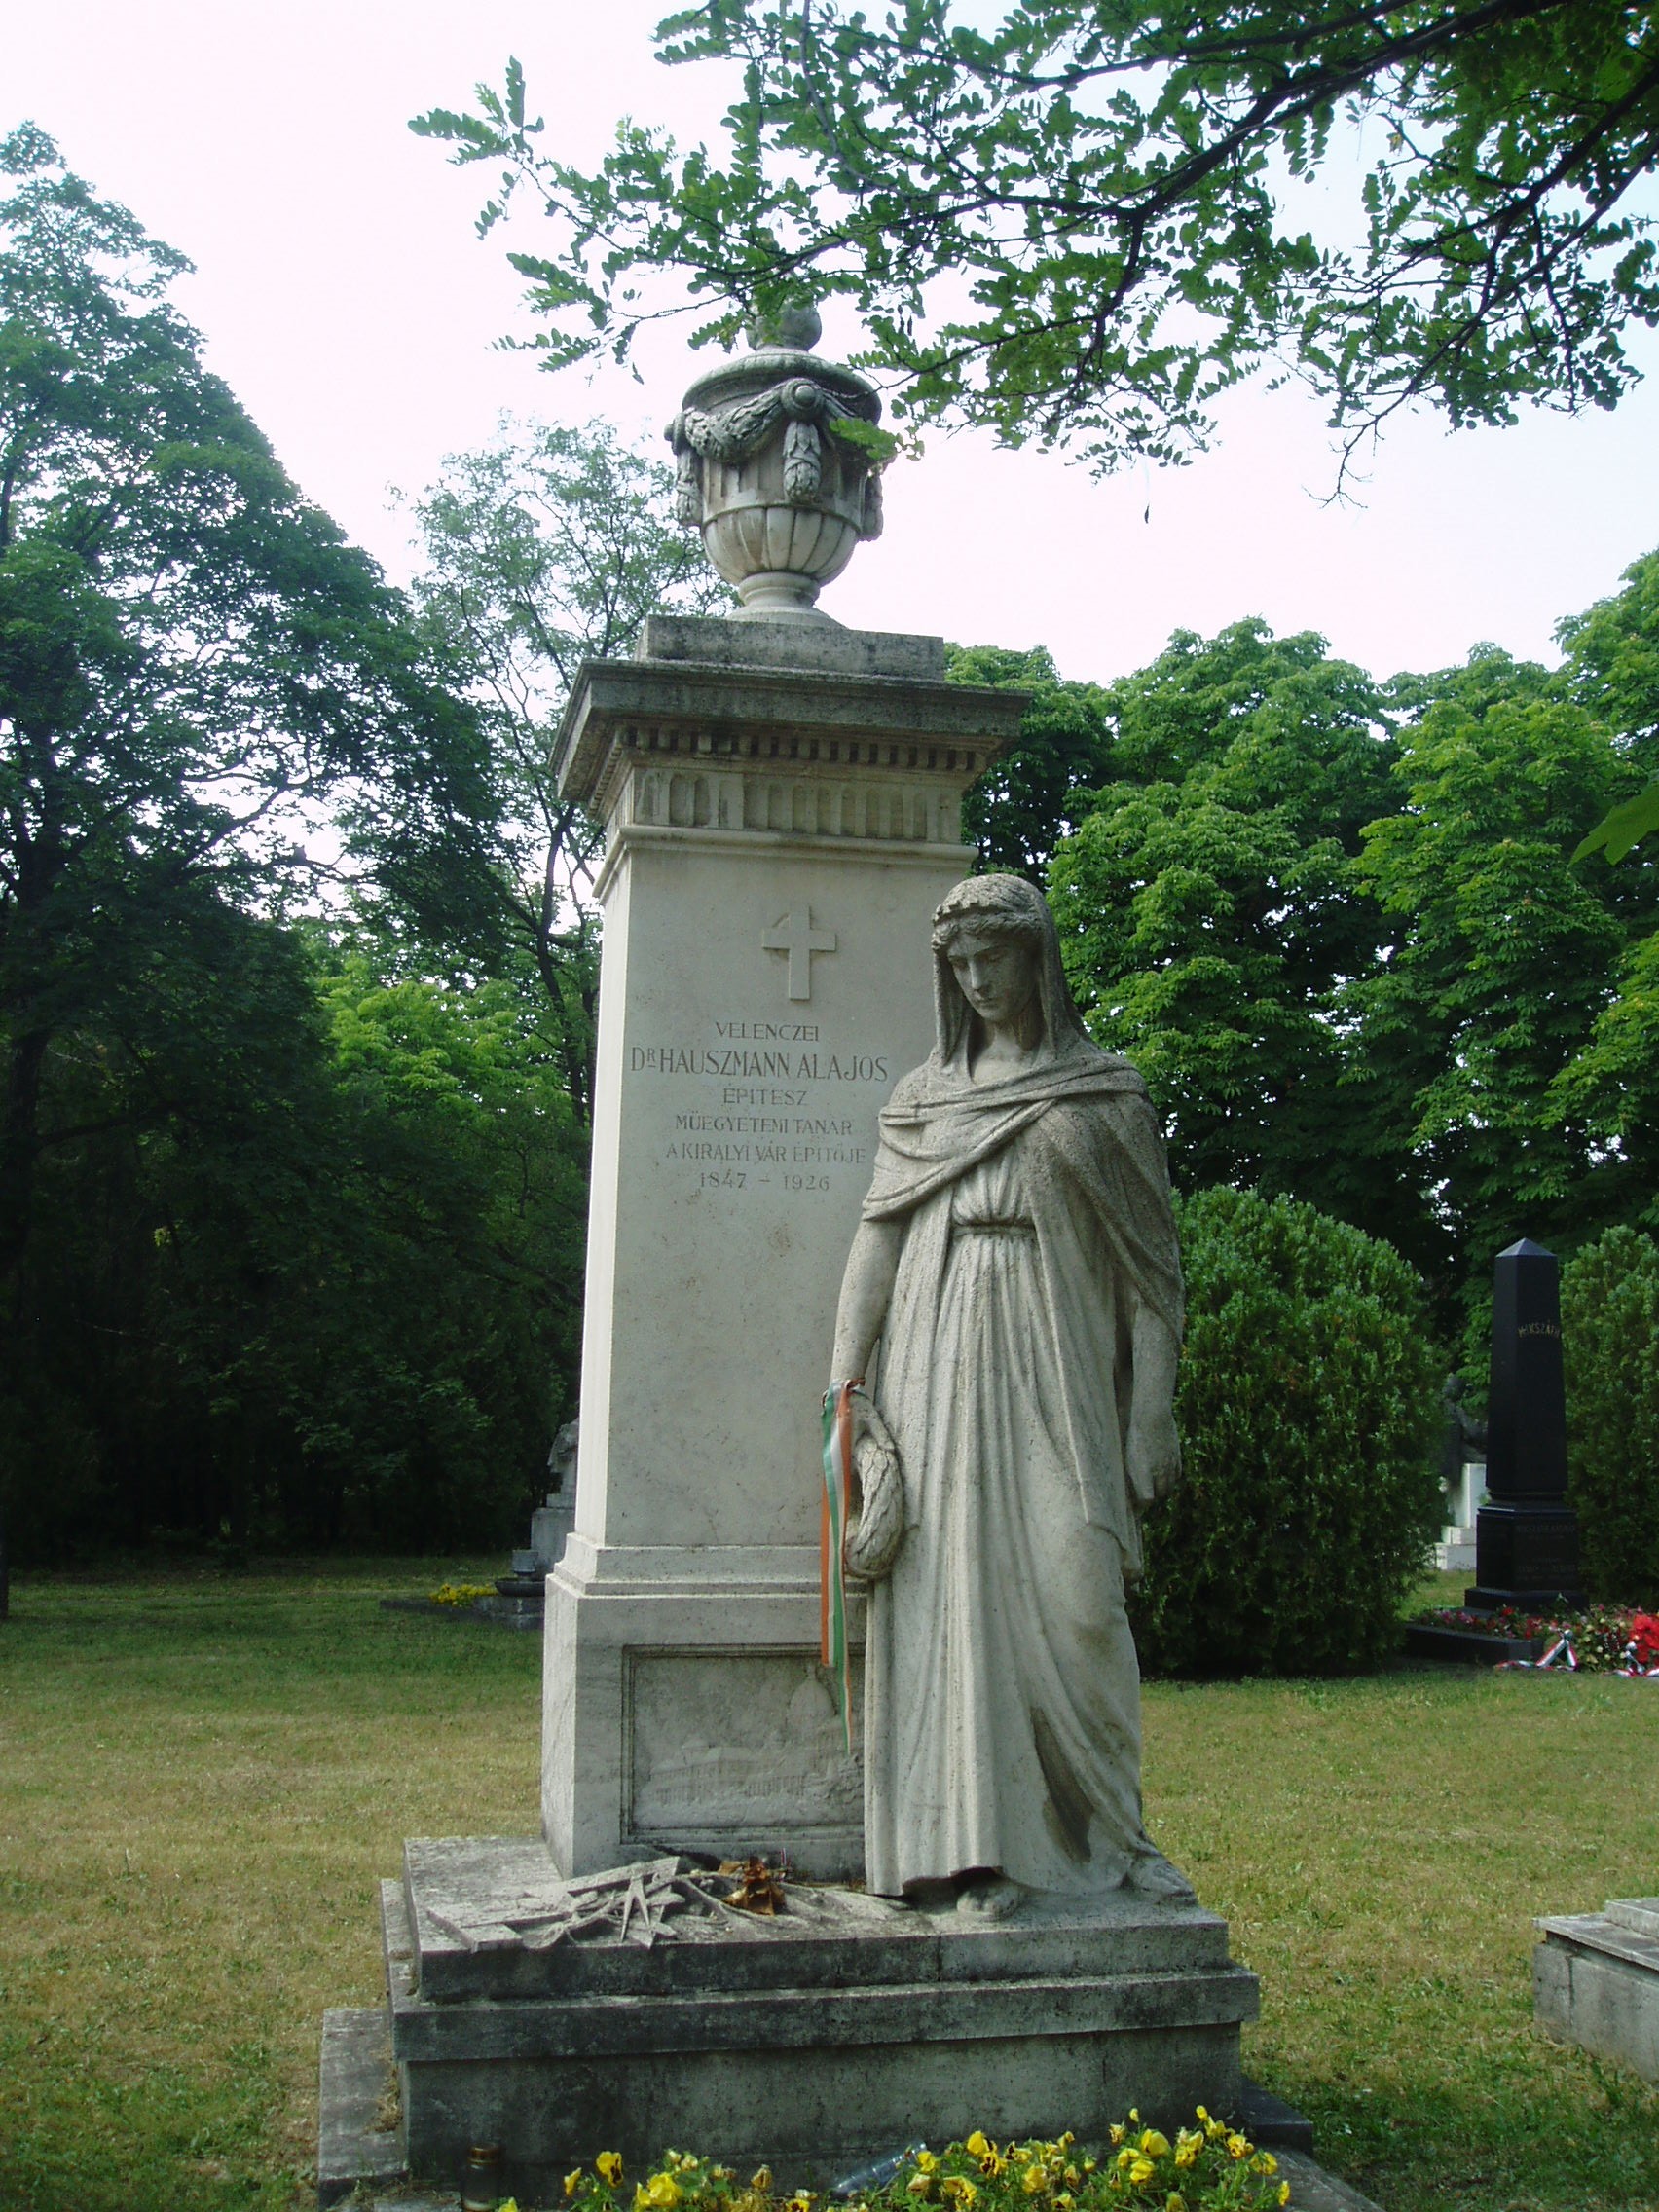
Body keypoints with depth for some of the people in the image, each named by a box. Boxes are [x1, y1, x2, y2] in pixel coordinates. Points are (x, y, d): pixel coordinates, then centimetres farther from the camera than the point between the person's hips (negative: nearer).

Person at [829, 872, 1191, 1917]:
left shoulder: (1108, 1091, 8)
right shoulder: (923, 1097, 15)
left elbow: (1152, 1259, 4)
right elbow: (878, 1236, 10)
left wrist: (1154, 1410, -2)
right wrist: (846, 1374, -2)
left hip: (1053, 1366, -2)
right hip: (941, 1366, 2)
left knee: (1072, 1593, -10)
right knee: (955, 1588, -2)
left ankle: (1112, 1830, 8)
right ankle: (979, 1844, 4)